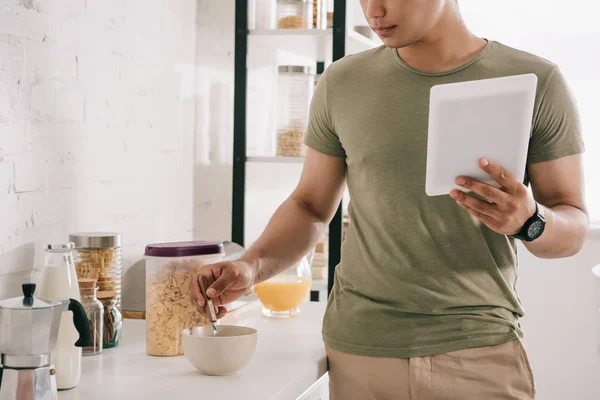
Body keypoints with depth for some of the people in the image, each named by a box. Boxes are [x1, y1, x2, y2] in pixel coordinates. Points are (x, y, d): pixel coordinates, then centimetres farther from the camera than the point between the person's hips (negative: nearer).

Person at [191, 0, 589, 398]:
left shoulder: (536, 82, -4)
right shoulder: (342, 84, 3)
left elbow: (574, 228, 0)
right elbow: (310, 207, 9)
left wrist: (529, 220, -23)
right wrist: (252, 266, -9)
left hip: (482, 351, -2)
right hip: (358, 347, 2)